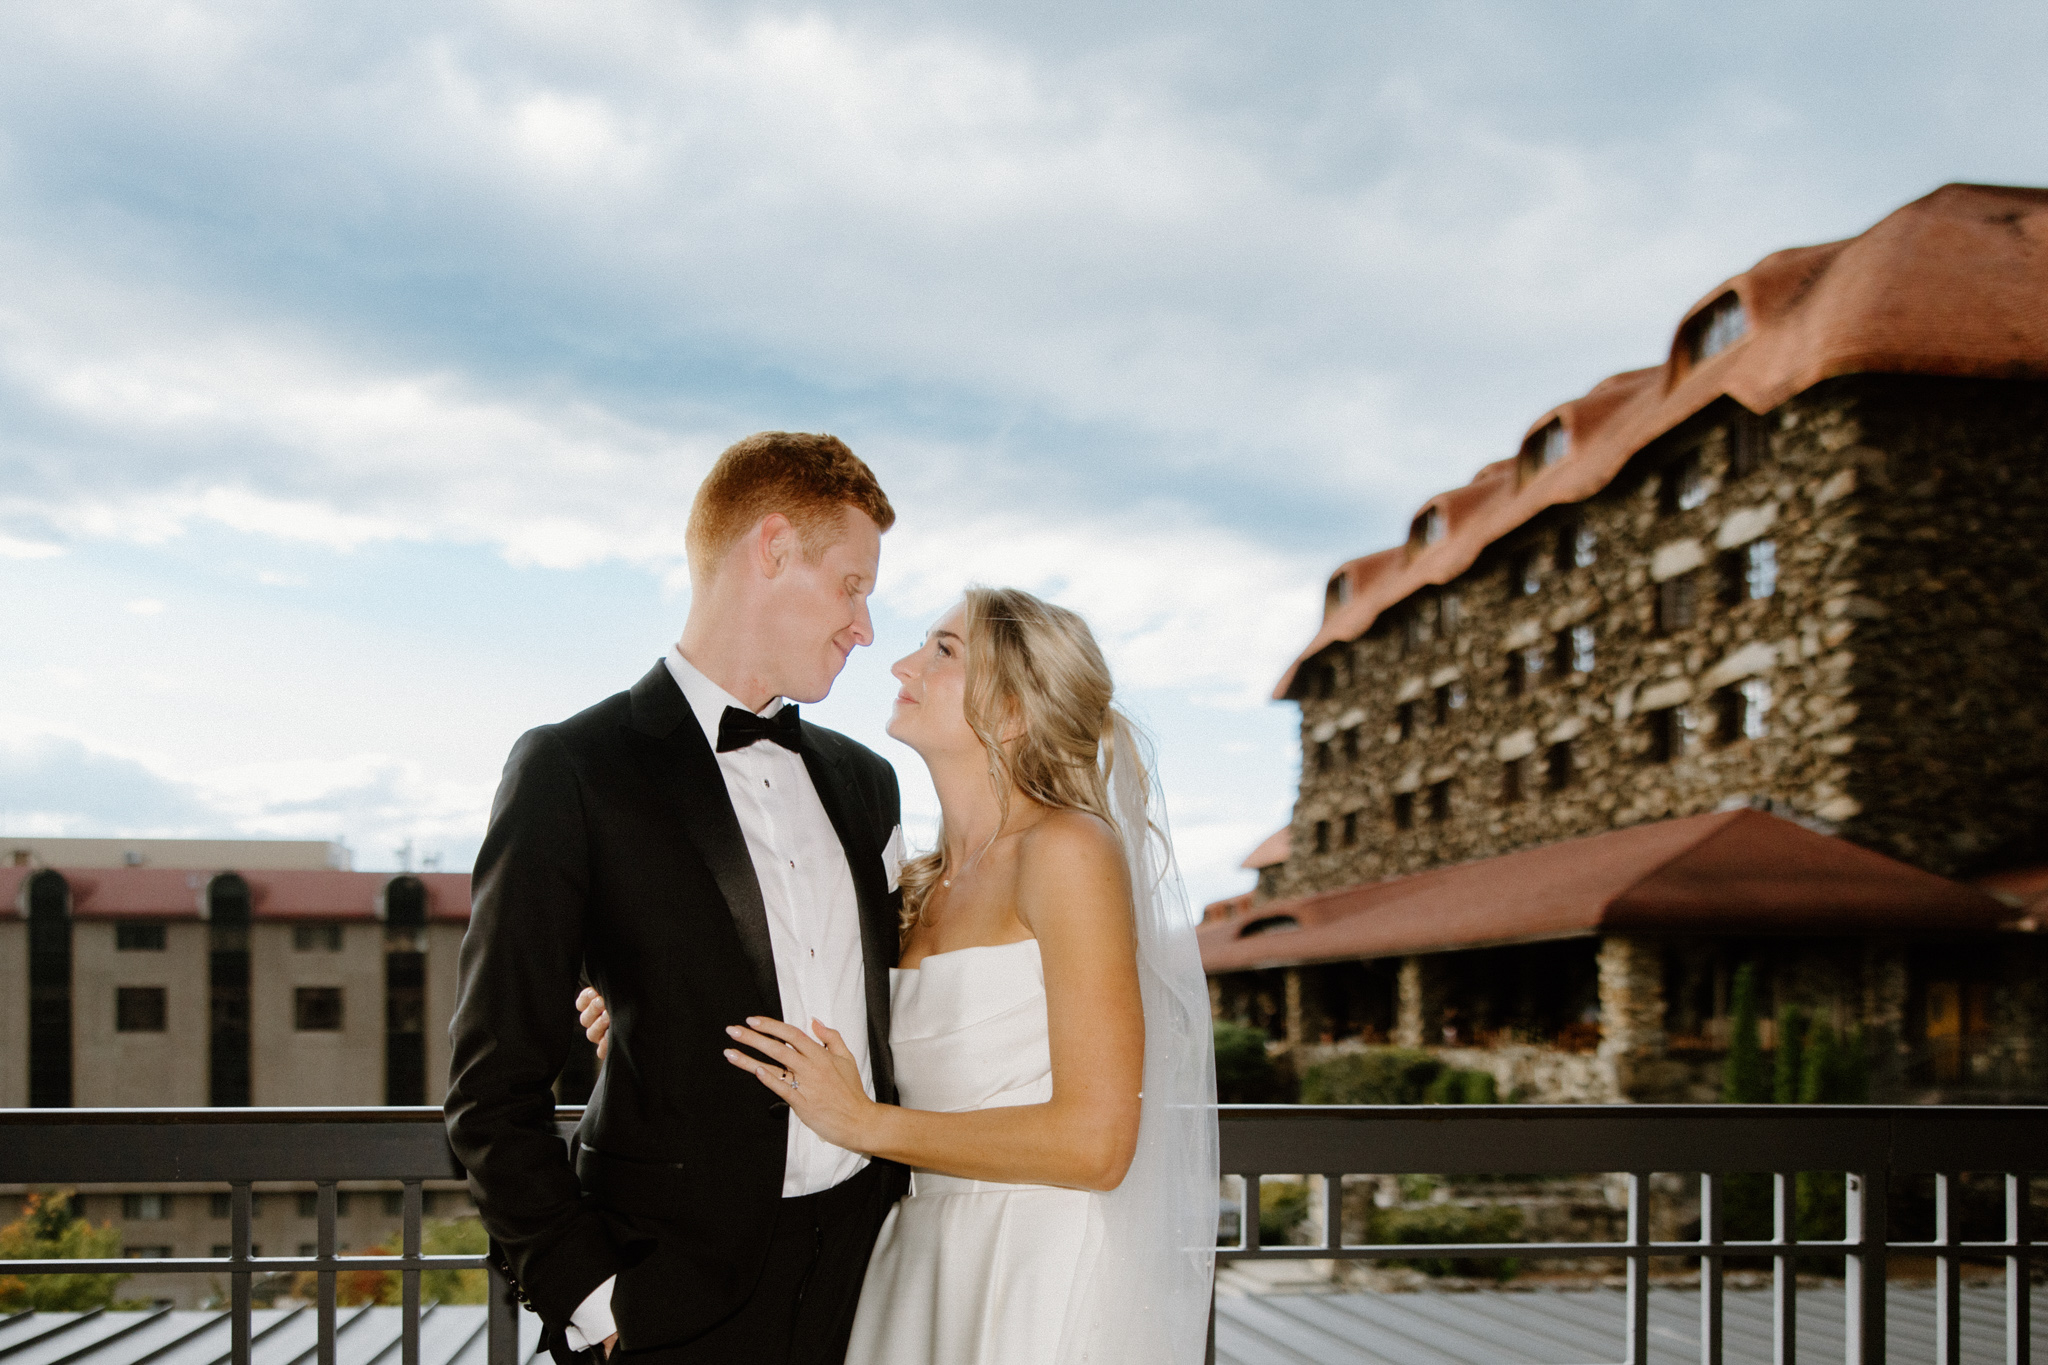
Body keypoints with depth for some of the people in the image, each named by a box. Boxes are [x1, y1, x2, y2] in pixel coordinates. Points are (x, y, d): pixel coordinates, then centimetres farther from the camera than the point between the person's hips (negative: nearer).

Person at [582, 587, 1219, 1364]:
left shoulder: (1069, 848, -12)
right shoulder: (920, 889, 11)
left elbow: (1095, 1142, -18)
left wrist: (861, 1122, -13)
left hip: (1048, 1293, -7)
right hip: (930, 1269, 7)